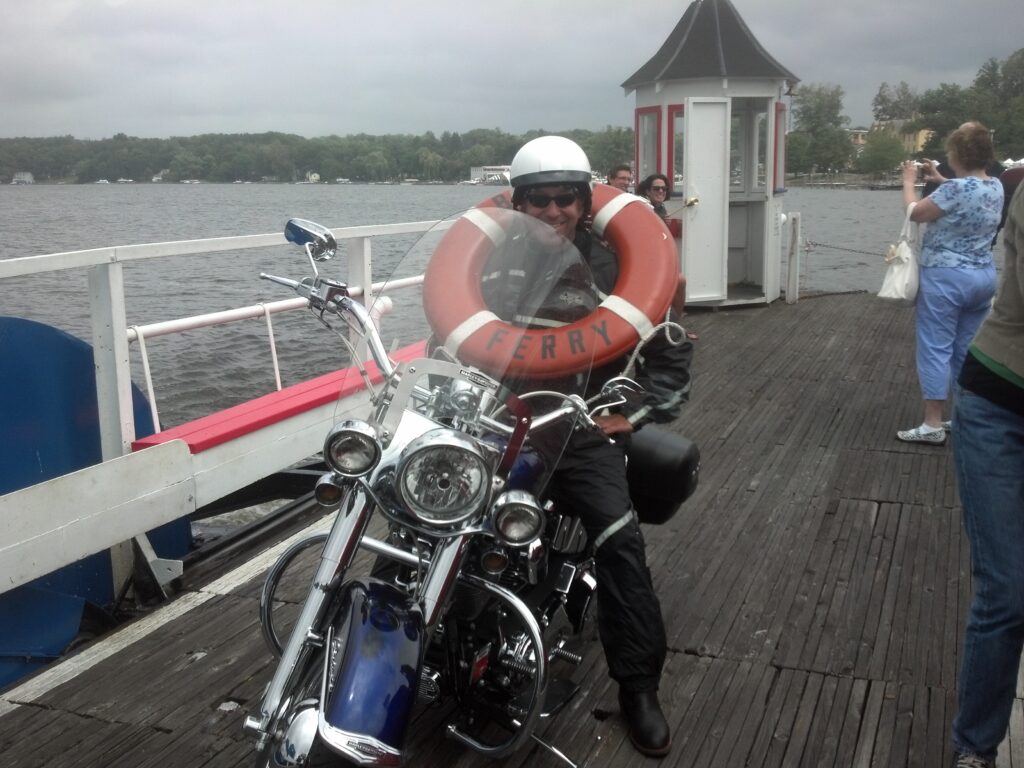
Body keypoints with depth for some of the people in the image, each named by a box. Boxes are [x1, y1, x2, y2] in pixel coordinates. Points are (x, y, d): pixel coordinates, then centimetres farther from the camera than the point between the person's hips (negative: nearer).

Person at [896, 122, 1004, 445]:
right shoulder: (996, 187, 6)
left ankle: (932, 425, -1)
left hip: (946, 277, -8)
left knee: (936, 349, -2)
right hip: (983, 276, 8)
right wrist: (937, 179, 26)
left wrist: (909, 181, 8)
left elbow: (914, 213, -7)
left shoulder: (955, 187, -19)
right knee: (966, 350, 14)